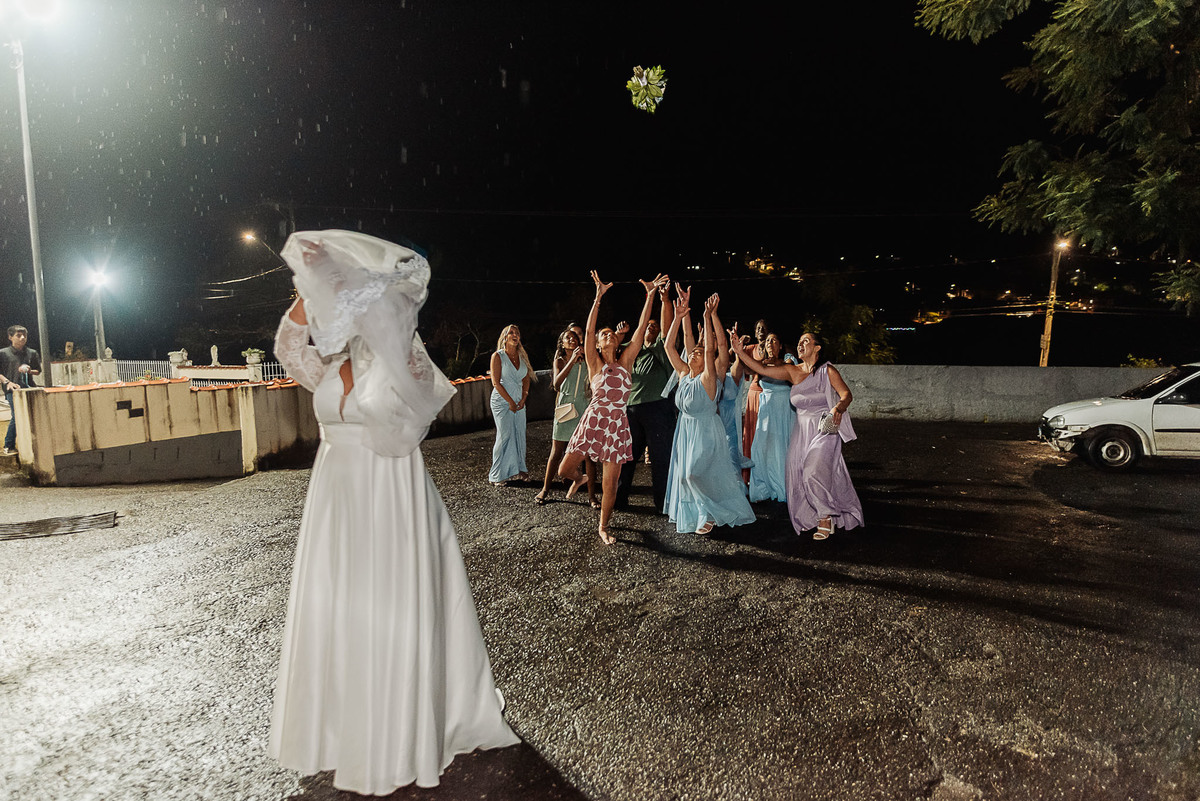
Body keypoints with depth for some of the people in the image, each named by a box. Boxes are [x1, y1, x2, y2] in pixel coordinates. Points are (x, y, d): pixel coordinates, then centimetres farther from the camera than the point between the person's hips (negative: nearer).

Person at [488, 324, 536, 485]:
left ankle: (517, 470, 19)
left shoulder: (523, 356, 10)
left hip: (519, 401, 5)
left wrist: (523, 399, -3)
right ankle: (498, 476, 3)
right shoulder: (498, 356, -5)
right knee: (505, 436, -6)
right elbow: (496, 383, -10)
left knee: (519, 435, 6)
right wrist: (510, 402, -13)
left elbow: (526, 379, 10)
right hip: (502, 401, -5)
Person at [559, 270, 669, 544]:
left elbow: (641, 329, 1)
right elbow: (588, 330, -11)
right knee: (564, 470, 1)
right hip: (593, 420, -1)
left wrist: (650, 296, -4)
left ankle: (603, 528, 24)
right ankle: (580, 479, 38)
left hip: (617, 424, 1)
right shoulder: (595, 364, 1)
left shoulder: (625, 361, 7)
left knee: (610, 484, 5)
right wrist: (598, 298, -17)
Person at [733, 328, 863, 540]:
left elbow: (847, 394, -10)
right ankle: (811, 518, 21)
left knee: (815, 473, -17)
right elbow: (763, 369, 4)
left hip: (824, 430, -5)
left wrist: (839, 407, -32)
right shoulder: (793, 371, 8)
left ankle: (826, 519, 1)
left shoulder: (827, 370, -4)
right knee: (798, 475, 2)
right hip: (802, 431, 5)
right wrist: (739, 350, -4)